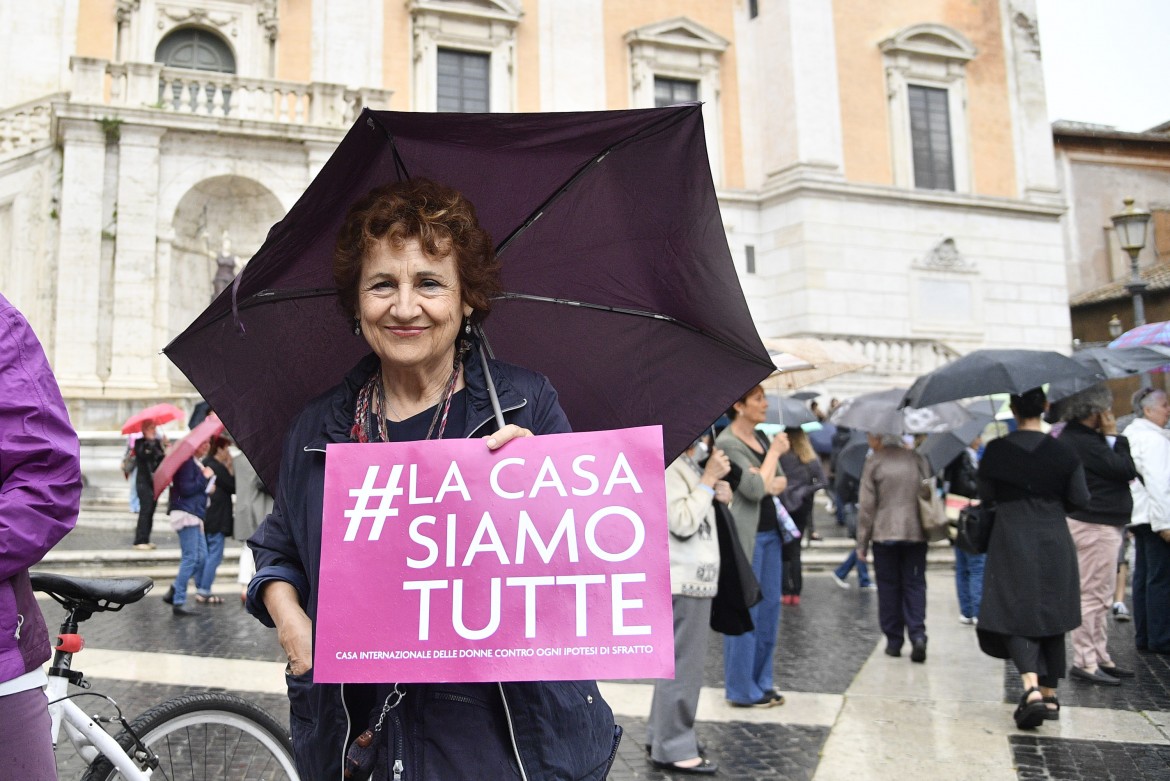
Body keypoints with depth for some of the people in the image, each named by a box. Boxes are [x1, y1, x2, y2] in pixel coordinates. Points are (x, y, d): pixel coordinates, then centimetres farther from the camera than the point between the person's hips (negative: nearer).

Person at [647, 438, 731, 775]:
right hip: (685, 582, -10)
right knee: (683, 665, -3)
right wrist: (709, 479, -19)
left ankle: (662, 736, 29)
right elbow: (682, 522, -24)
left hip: (693, 578, 10)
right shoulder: (668, 466, -17)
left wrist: (716, 493, 3)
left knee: (680, 661, 18)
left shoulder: (688, 463, 14)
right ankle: (674, 750, 7)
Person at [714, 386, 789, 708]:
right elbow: (754, 490, -21)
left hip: (770, 531, 9)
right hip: (746, 535, -9)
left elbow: (782, 481, 9)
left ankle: (762, 681, 26)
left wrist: (770, 483, -14)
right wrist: (774, 453, -10)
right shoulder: (727, 443, -13)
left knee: (769, 608, 14)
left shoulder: (760, 438, 13)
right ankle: (742, 689, 11)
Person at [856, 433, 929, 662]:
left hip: (884, 534, -3)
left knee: (889, 586, 8)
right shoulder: (916, 458, 6)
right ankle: (917, 635, -9)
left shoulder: (874, 462, -5)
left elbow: (867, 506, -5)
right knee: (914, 585, 7)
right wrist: (927, 526, 24)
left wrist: (862, 544, 1)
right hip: (916, 533, 3)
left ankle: (894, 641, 12)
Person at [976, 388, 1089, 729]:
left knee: (1015, 616, 1)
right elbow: (1080, 500, 1)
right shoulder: (1063, 452, -4)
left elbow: (986, 497, 2)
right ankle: (1049, 694, 22)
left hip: (1012, 544, -2)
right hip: (1054, 545, 2)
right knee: (1050, 616, 14)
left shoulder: (995, 451, -6)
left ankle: (1031, 687, -21)